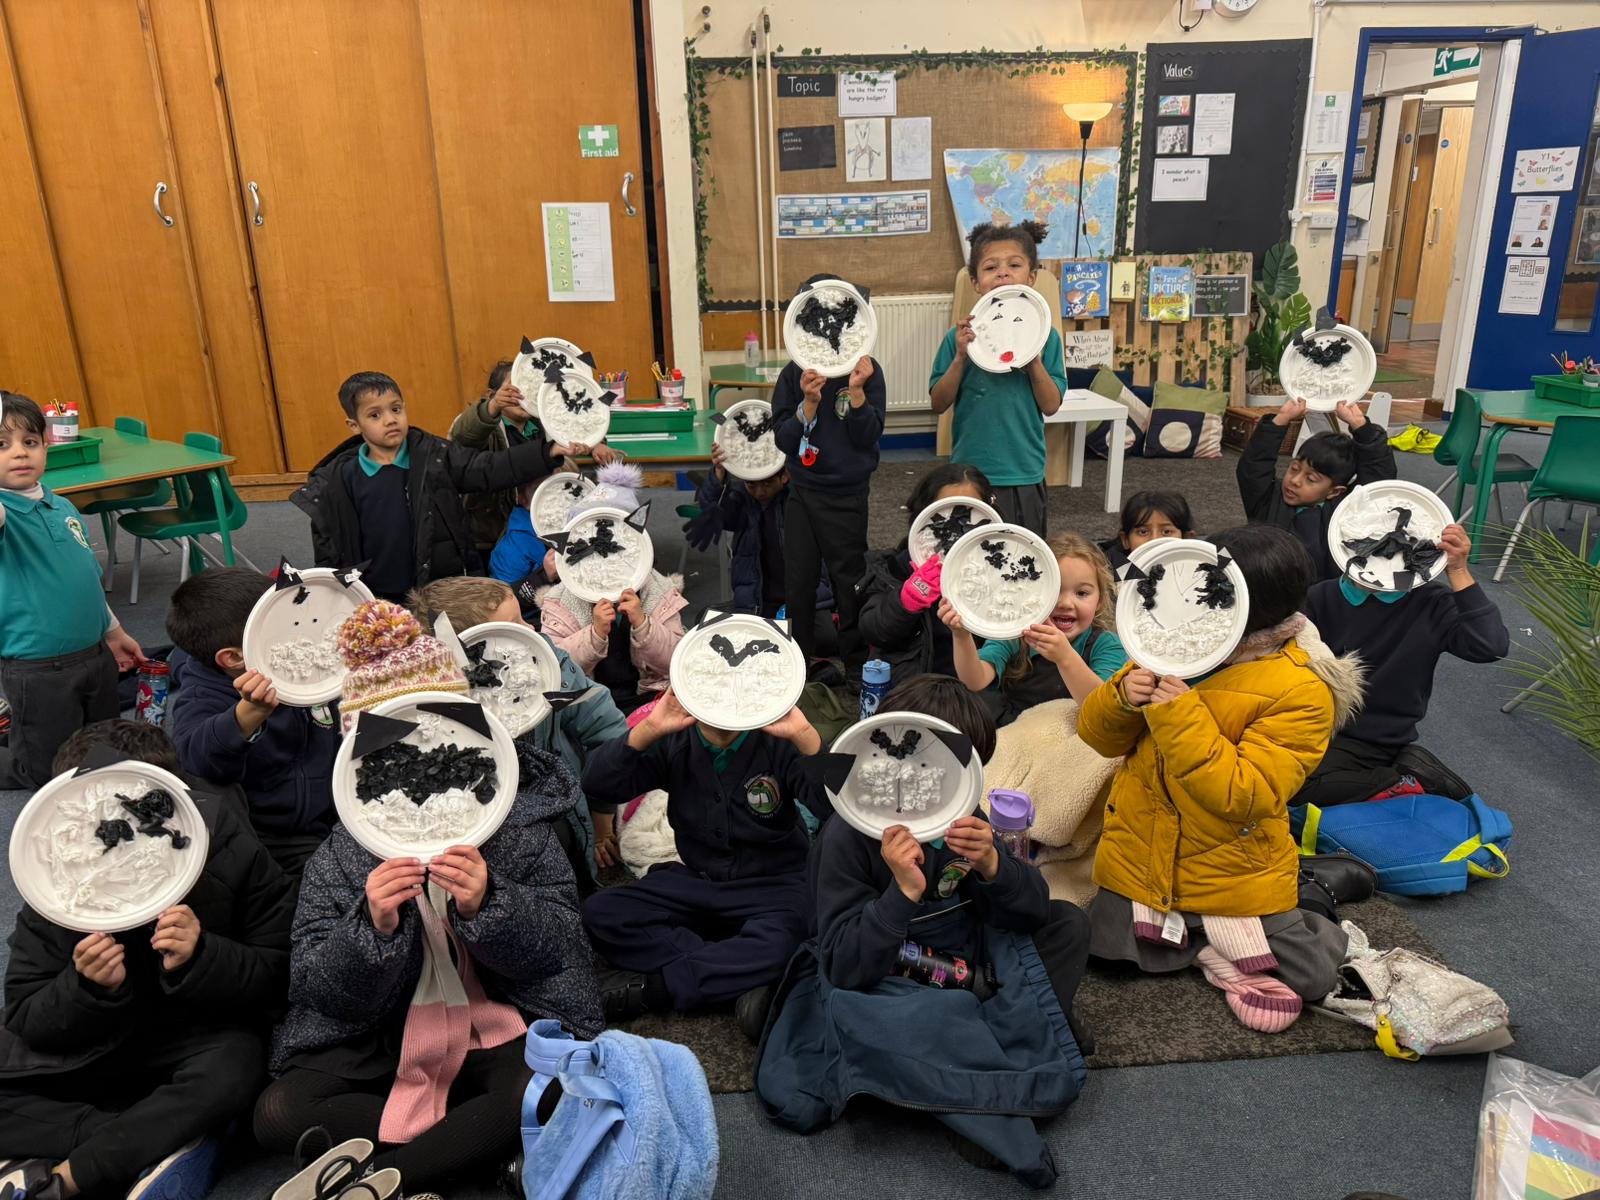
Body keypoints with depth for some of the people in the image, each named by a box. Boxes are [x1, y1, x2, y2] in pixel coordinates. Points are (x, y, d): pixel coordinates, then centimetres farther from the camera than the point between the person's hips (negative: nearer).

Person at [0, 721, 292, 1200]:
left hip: (199, 1041, -3)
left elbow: (278, 980, -14)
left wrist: (201, 958, -33)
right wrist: (87, 988, -30)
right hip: (90, 1046, 3)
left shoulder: (231, 852, -19)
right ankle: (165, 1143, -24)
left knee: (234, 1069, -35)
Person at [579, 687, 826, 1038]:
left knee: (779, 943, -36)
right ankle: (742, 979, -23)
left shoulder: (777, 742, -11)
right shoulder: (674, 742, -3)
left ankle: (651, 987, -19)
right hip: (696, 881, 4)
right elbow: (597, 788, -15)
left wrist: (805, 736, -36)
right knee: (599, 912, -18)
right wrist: (647, 730, -27)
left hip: (772, 886, -3)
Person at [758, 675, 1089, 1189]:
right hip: (882, 988, -6)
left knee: (1068, 922, -5)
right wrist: (903, 892, -37)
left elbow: (1036, 909, -4)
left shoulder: (964, 818, -4)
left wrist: (993, 867, -27)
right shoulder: (846, 837, -20)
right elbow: (843, 966, -22)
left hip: (963, 977, 6)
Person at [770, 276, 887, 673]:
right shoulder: (794, 375, -1)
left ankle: (856, 667, 23)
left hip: (847, 495, -2)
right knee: (798, 582, 11)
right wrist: (809, 402, -19)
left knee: (848, 583, 7)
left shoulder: (866, 370, -6)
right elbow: (783, 439, -4)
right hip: (801, 492, 3)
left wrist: (856, 391, -23)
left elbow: (868, 437, -9)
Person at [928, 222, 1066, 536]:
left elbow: (1051, 406, -4)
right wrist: (961, 357, -17)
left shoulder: (1044, 335, -2)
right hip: (970, 472, -1)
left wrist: (1034, 359, -17)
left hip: (1025, 474, 1)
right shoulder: (961, 336, -4)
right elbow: (939, 404, -4)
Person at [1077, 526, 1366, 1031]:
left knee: (1310, 977, -4)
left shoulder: (1300, 690, -17)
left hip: (1234, 873, -3)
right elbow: (1099, 736, 0)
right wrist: (1123, 697, -22)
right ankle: (1201, 937, 19)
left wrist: (1180, 717, -32)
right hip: (1141, 860, 4)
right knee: (1105, 951, -5)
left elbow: (1244, 796, -26)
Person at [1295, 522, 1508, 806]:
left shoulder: (1431, 604, -2)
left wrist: (1458, 571, -21)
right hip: (1322, 730, 1)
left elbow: (1490, 647, -19)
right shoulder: (1322, 598, 1)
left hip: (1384, 744, -1)